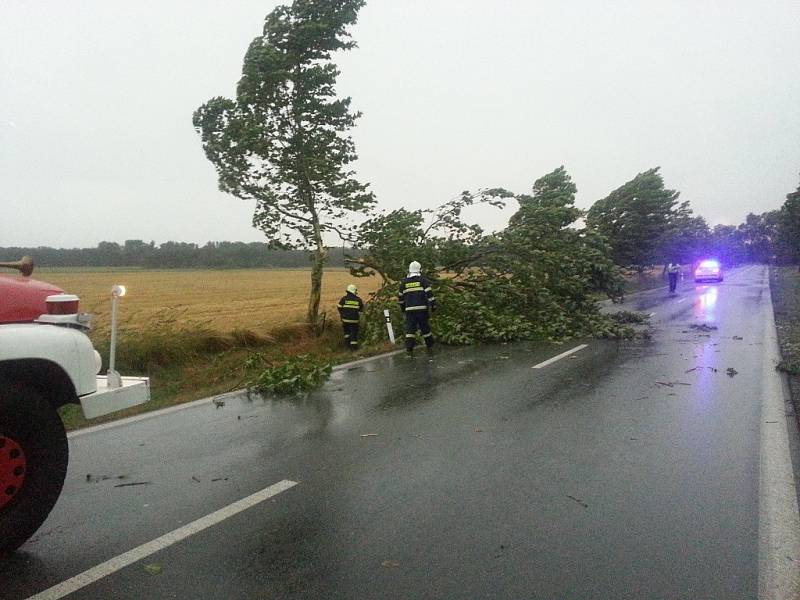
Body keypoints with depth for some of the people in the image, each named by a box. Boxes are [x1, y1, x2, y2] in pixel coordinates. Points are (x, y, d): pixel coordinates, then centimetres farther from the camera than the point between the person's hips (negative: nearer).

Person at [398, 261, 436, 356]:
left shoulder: (404, 282, 8)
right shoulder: (423, 280, -1)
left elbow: (400, 297, 16)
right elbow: (429, 293, -8)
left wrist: (402, 307, 29)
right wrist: (433, 305, -2)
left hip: (409, 310, 1)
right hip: (422, 309, -1)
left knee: (410, 329, 0)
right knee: (425, 327, 12)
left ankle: (409, 349, -9)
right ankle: (429, 346, 26)